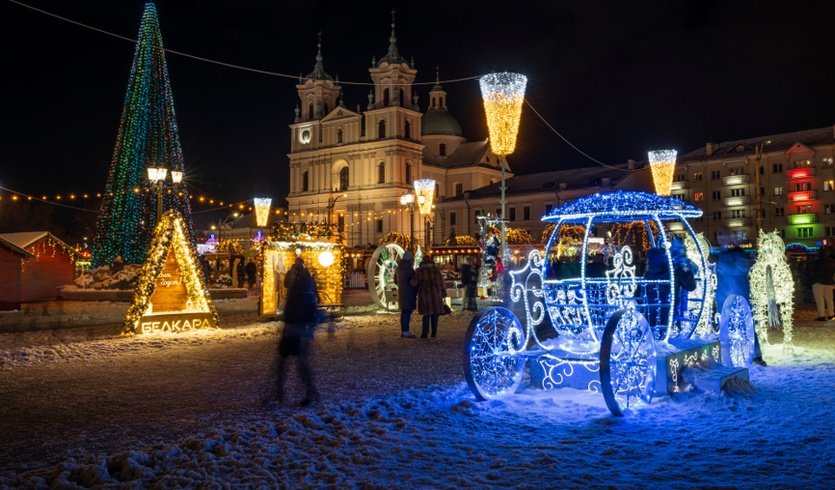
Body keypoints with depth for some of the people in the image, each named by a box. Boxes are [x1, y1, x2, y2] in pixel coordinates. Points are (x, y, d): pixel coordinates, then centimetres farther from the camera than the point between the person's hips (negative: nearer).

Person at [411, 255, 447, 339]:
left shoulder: (420, 270, -4)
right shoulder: (436, 269, 1)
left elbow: (414, 282, -10)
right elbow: (441, 282, 2)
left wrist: (411, 282, 12)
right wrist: (443, 293, 9)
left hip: (425, 294, -1)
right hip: (435, 294, 1)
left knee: (426, 314, 7)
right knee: (435, 313, 7)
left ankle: (425, 333, 1)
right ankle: (434, 333, 6)